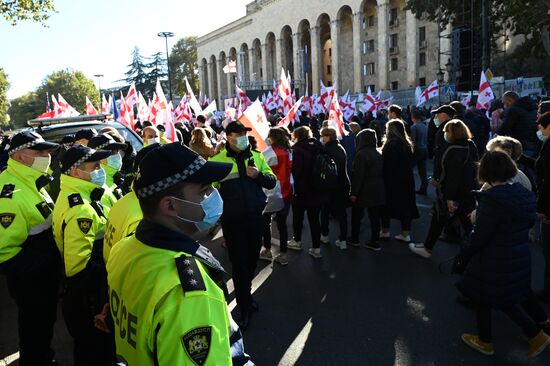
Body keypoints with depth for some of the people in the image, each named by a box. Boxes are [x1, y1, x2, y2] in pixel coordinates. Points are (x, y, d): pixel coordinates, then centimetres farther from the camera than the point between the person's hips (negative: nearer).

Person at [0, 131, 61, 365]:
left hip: (48, 275, 9)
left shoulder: (31, 181, 4)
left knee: (46, 325, 27)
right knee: (34, 332, 12)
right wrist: (32, 272, -17)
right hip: (30, 282, -9)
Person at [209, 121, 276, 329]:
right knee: (239, 262, 3)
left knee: (252, 258, 17)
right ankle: (244, 307, 16)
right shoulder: (217, 160, -6)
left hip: (255, 217, 4)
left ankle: (245, 294, 40)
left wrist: (258, 175, -14)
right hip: (232, 220, -4)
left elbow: (272, 182, 4)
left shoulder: (257, 157, 5)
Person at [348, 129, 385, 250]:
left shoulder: (361, 154, -15)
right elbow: (381, 172, 11)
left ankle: (354, 239, 21)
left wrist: (354, 192, -16)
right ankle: (375, 241, 13)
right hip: (378, 191, 6)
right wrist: (380, 187, 17)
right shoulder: (378, 154, 7)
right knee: (375, 216, 9)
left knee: (356, 215, 11)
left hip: (364, 190, -6)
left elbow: (358, 175, -18)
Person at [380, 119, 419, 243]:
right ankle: (405, 233, 14)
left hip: (391, 180, -7)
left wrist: (382, 178, -11)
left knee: (387, 204, 8)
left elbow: (385, 164, -19)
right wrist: (405, 172, 16)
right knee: (405, 204, 9)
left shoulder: (390, 145, -17)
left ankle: (385, 231, 16)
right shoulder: (407, 144, 6)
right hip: (406, 180, 7)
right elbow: (411, 163, 13)